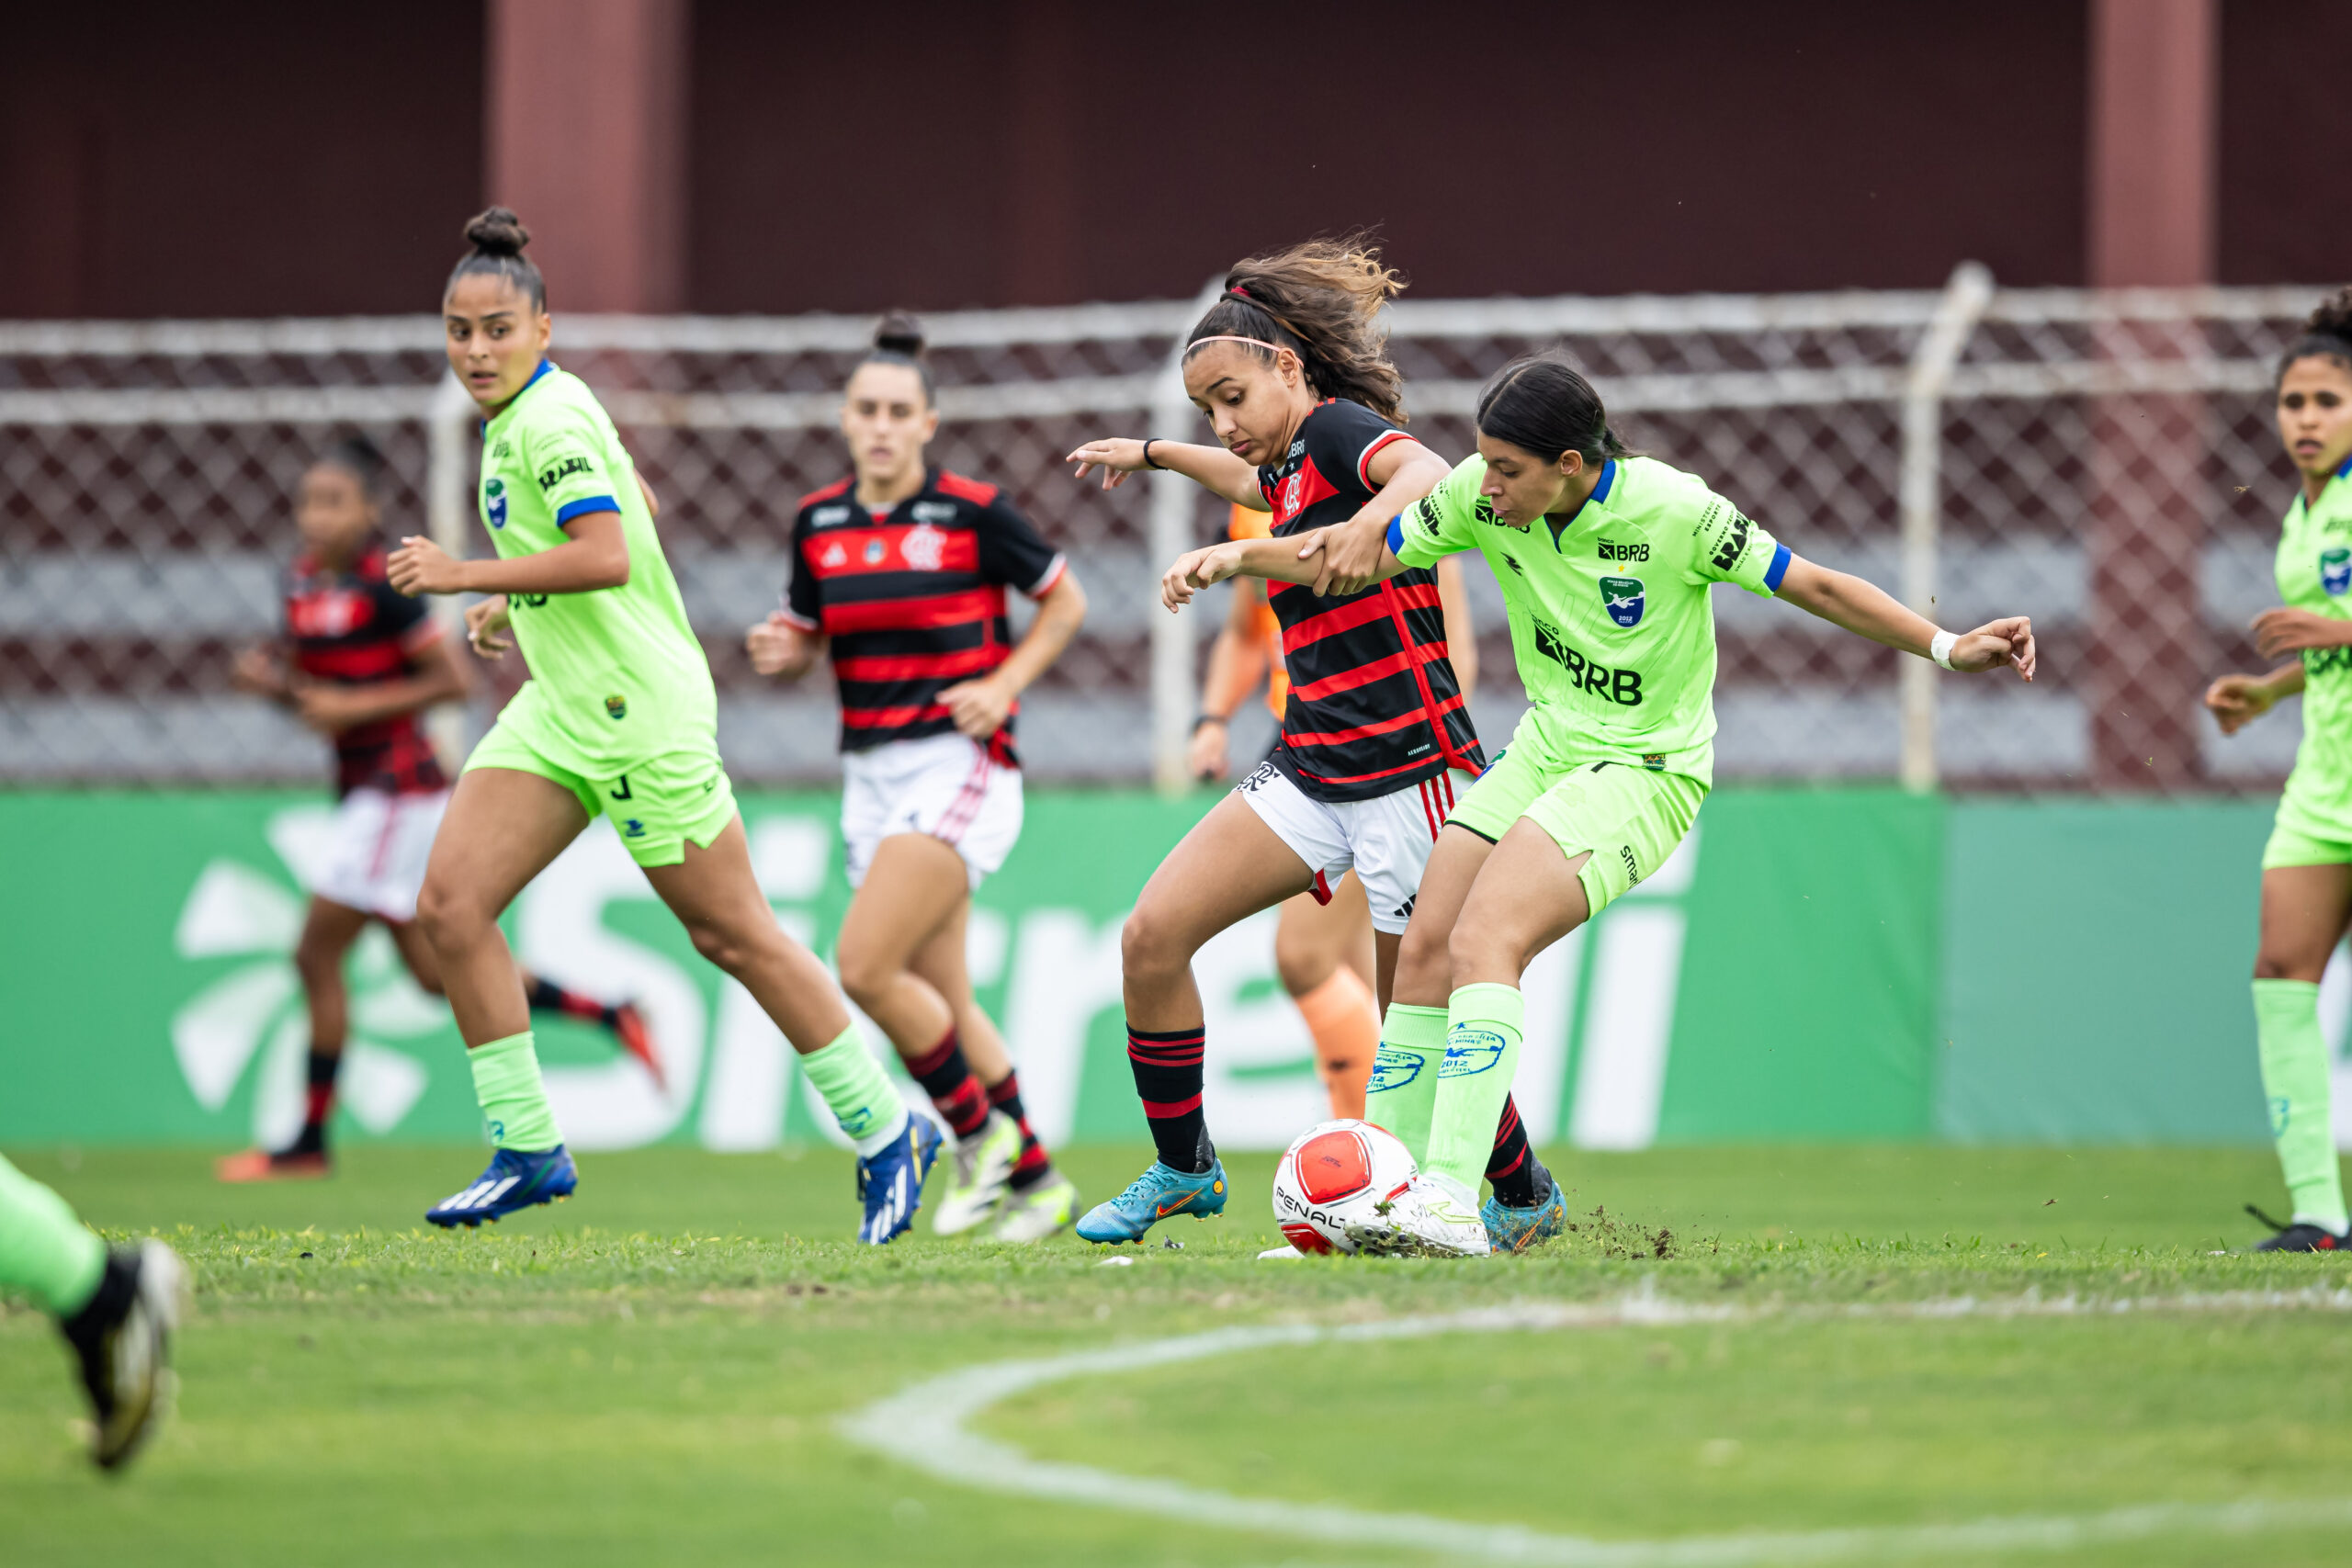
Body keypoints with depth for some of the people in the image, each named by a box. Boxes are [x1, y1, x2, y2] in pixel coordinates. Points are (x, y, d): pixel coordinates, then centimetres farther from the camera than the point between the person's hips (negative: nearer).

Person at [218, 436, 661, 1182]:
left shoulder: (380, 589, -15)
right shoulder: (303, 582, 9)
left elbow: (452, 679, -14)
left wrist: (357, 705, -19)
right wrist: (269, 679, -1)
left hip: (398, 789, -9)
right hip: (364, 789, 9)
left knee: (318, 956, -6)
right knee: (434, 972, 12)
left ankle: (310, 1142, 3)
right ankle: (610, 1015, 21)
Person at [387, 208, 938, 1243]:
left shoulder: (547, 420, -17)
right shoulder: (525, 413, 12)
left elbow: (607, 555, -30)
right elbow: (629, 508, 27)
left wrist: (469, 577, -27)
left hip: (639, 709, -9)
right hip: (562, 708, 9)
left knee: (730, 933, 0)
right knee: (450, 905, -4)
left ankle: (884, 1133, 13)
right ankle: (528, 1149, 0)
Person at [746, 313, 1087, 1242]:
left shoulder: (972, 512, -8)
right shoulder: (818, 523, 6)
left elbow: (1064, 601, 4)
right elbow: (806, 639, 17)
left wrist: (1004, 684, -9)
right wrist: (780, 652, -6)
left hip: (959, 769, -6)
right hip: (872, 777, 6)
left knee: (865, 968, -18)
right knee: (941, 1003, 8)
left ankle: (979, 1134, 0)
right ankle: (1037, 1182, 20)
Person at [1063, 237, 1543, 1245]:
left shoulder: (1339, 428, -12)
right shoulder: (1292, 466, 15)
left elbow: (1433, 482, -35)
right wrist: (1157, 456, 48)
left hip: (1410, 772, -9)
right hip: (1311, 772, 9)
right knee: (1154, 936, -3)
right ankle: (1183, 1171, 9)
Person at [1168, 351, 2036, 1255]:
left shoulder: (1673, 512, -20)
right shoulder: (1482, 498, -6)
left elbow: (1815, 587, -12)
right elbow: (1364, 557, 6)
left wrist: (1948, 648, -16)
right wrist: (1237, 559, -6)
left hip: (1648, 769, -6)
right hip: (1545, 747, 6)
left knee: (1484, 944, -25)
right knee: (1424, 951, -6)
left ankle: (1453, 1202, -31)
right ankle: (1383, 1190, 4)